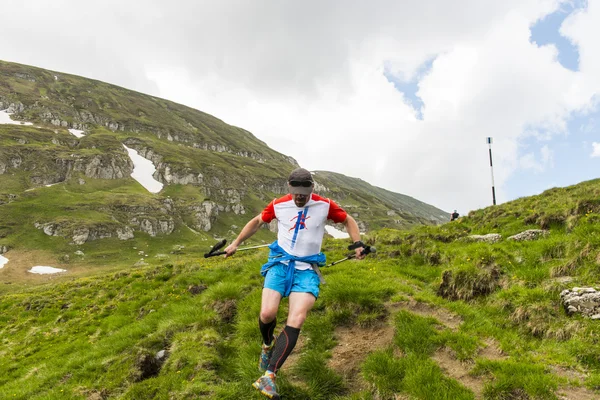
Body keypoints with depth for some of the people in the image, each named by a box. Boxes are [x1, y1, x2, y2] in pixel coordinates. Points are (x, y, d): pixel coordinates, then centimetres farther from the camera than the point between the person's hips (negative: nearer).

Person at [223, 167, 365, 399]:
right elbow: (257, 222, 18)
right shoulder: (278, 205, 2)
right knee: (267, 314, -18)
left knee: (296, 321, -20)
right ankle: (268, 345, 19)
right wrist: (235, 244, 19)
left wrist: (358, 244, 1)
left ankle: (269, 376, -19)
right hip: (280, 263, 1)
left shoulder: (325, 205, -1)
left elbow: (348, 220, 15)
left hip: (307, 269, -1)